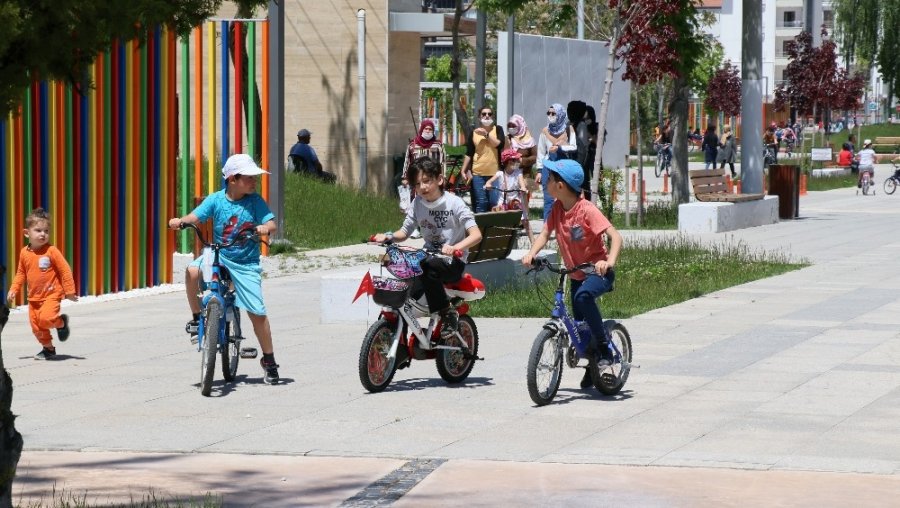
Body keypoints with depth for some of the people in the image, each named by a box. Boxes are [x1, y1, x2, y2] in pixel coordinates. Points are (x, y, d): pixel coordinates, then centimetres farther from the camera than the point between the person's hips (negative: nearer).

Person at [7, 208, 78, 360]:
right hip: (34, 297, 5)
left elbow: (65, 270, -10)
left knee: (46, 318, -25)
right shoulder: (24, 253, 2)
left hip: (51, 294, -5)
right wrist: (14, 289, 4)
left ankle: (61, 322, 7)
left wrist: (69, 291, -11)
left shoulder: (51, 251, -13)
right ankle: (48, 348, 26)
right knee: (36, 326, 6)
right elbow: (21, 273, 14)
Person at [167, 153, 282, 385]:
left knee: (257, 312, -6)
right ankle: (196, 317, -5)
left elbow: (271, 223, -13)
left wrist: (265, 228, -37)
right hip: (218, 255, 1)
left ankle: (269, 360, 10)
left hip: (246, 263, -1)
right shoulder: (216, 200, -6)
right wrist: (180, 221, -37)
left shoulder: (255, 202, -6)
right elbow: (196, 215, -16)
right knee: (192, 271, -30)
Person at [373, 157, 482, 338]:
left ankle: (448, 313, -19)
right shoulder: (417, 204, 3)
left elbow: (476, 234, -20)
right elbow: (404, 232, 9)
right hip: (429, 257, 5)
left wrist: (455, 247, -38)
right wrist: (388, 237, -13)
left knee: (428, 268, -35)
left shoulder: (454, 203, -11)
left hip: (454, 263, -5)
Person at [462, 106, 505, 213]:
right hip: (477, 173, 1)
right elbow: (468, 154, 11)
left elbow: (499, 144, -10)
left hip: (494, 173, -1)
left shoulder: (498, 129, 7)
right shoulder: (474, 133, 9)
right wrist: (463, 170, 5)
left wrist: (486, 134, -13)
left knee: (494, 202, -2)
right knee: (481, 202, -3)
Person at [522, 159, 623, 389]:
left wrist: (609, 261, -44)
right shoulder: (557, 208, -1)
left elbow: (615, 236, -27)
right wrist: (531, 254, -25)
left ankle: (604, 348, -27)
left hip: (598, 271, -7)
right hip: (576, 273, 7)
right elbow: (545, 233, -5)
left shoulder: (586, 210, -21)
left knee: (584, 295, -38)